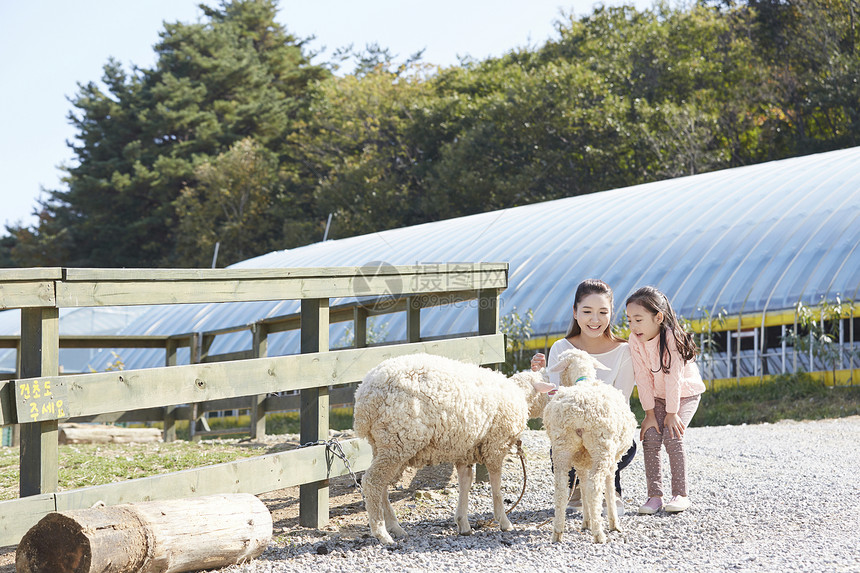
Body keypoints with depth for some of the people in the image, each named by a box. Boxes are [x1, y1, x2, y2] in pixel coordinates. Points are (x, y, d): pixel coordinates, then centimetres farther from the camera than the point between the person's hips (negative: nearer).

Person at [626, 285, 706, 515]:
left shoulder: (671, 338, -30)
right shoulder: (635, 340, -15)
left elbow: (673, 378, -26)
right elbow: (642, 378, -11)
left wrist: (671, 413, -23)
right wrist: (649, 413, -11)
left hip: (685, 394, -5)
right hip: (657, 396, 5)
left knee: (672, 437, -19)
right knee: (650, 438, -12)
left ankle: (680, 494, -10)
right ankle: (654, 495, -7)